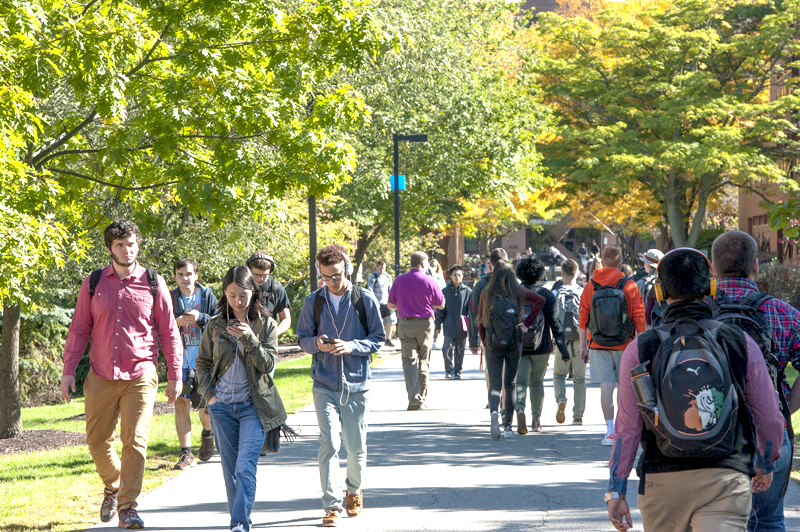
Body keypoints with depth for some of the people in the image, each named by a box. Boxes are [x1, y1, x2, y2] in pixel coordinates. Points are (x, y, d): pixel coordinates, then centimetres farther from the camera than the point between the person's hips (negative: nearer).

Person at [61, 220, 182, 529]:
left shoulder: (154, 283, 4)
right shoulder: (93, 283, 7)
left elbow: (169, 332, 8)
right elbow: (79, 329, 10)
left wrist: (175, 375, 5)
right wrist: (68, 371, 4)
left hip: (140, 376, -2)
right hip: (101, 376, 2)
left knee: (135, 441, -8)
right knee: (97, 440, 6)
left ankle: (128, 507, 0)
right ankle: (113, 488, 33)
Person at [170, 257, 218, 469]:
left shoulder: (207, 296, 4)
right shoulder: (170, 299, 4)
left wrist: (200, 318, -18)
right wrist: (177, 322, -17)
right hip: (180, 361, 0)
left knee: (206, 406, 5)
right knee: (181, 404, -8)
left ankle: (207, 435, 38)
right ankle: (186, 454, -3)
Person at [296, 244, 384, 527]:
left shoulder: (365, 300, -1)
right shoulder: (313, 302, 2)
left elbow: (378, 338, 1)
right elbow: (302, 338, 9)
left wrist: (351, 346, -16)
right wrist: (317, 343, -14)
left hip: (356, 383, 0)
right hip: (324, 384, 0)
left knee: (356, 446, 8)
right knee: (329, 443, -12)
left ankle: (353, 490, 35)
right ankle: (331, 505, -9)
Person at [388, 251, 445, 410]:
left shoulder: (399, 280, -2)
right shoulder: (429, 282, -7)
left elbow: (390, 304, 3)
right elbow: (441, 304, 2)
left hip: (405, 324, 1)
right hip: (425, 324, 0)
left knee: (409, 361, 1)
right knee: (423, 361, 12)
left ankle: (413, 396, -16)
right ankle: (422, 399, 17)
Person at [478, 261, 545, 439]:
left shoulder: (486, 294, -1)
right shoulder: (518, 292, -1)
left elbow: (481, 322, 2)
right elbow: (540, 300, -9)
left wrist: (485, 343, 13)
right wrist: (527, 323, -6)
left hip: (493, 344, -1)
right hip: (514, 344, 1)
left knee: (494, 384, 1)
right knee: (510, 384, 11)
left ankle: (494, 411, -29)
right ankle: (507, 425, 11)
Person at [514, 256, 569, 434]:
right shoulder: (547, 295, -3)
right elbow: (555, 324, -5)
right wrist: (563, 349, -3)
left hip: (518, 346, -1)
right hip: (541, 346, 1)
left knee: (520, 381, -3)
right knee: (537, 382, 15)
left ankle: (520, 409, -30)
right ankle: (536, 420, 19)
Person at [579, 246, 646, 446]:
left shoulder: (590, 286, 1)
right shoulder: (630, 286, -4)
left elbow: (583, 318, 4)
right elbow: (639, 317, -2)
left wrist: (583, 346, 10)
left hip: (598, 345, 1)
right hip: (624, 345, -1)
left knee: (606, 386, 0)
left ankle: (610, 431, -5)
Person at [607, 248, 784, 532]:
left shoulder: (640, 350, -1)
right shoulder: (741, 344, 0)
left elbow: (627, 428, -1)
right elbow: (770, 419, 7)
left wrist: (616, 490, 7)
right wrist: (766, 465, 25)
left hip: (662, 483, 1)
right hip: (725, 480, -1)